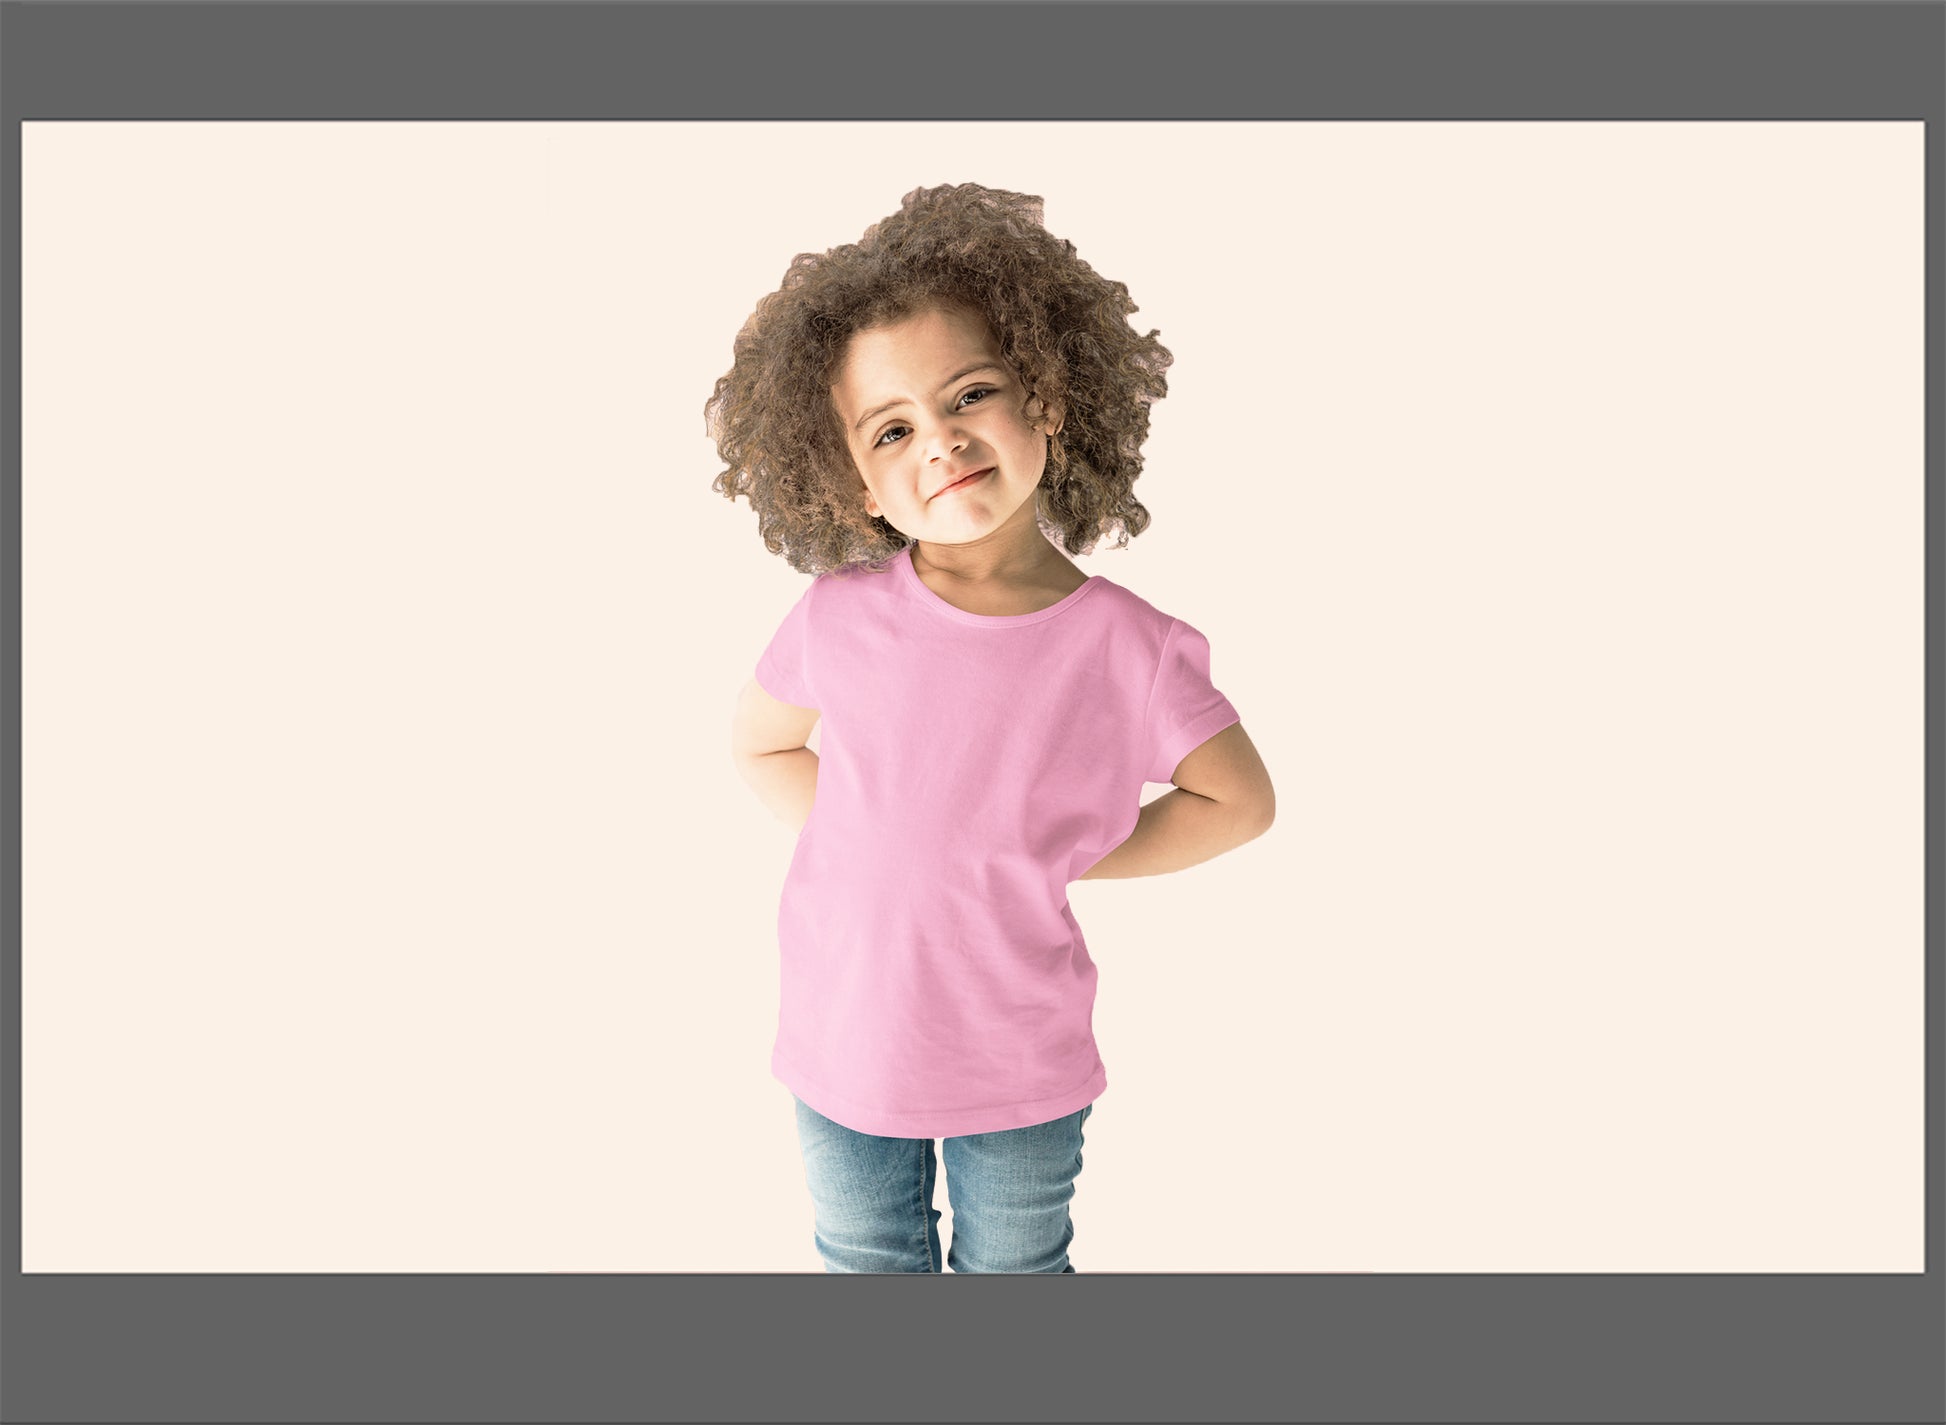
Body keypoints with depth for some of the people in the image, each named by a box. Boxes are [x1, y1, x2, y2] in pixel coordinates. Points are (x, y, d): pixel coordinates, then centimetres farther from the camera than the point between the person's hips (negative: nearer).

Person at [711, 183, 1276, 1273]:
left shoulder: (1124, 646, -21)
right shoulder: (843, 619, -17)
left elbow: (1241, 801, -7)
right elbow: (762, 743, 3)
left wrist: (1069, 860, -12)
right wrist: (864, 842, -10)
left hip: (1025, 1069, -1)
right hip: (845, 1047, 2)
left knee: (1016, 1265, 26)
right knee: (867, 1259, 27)